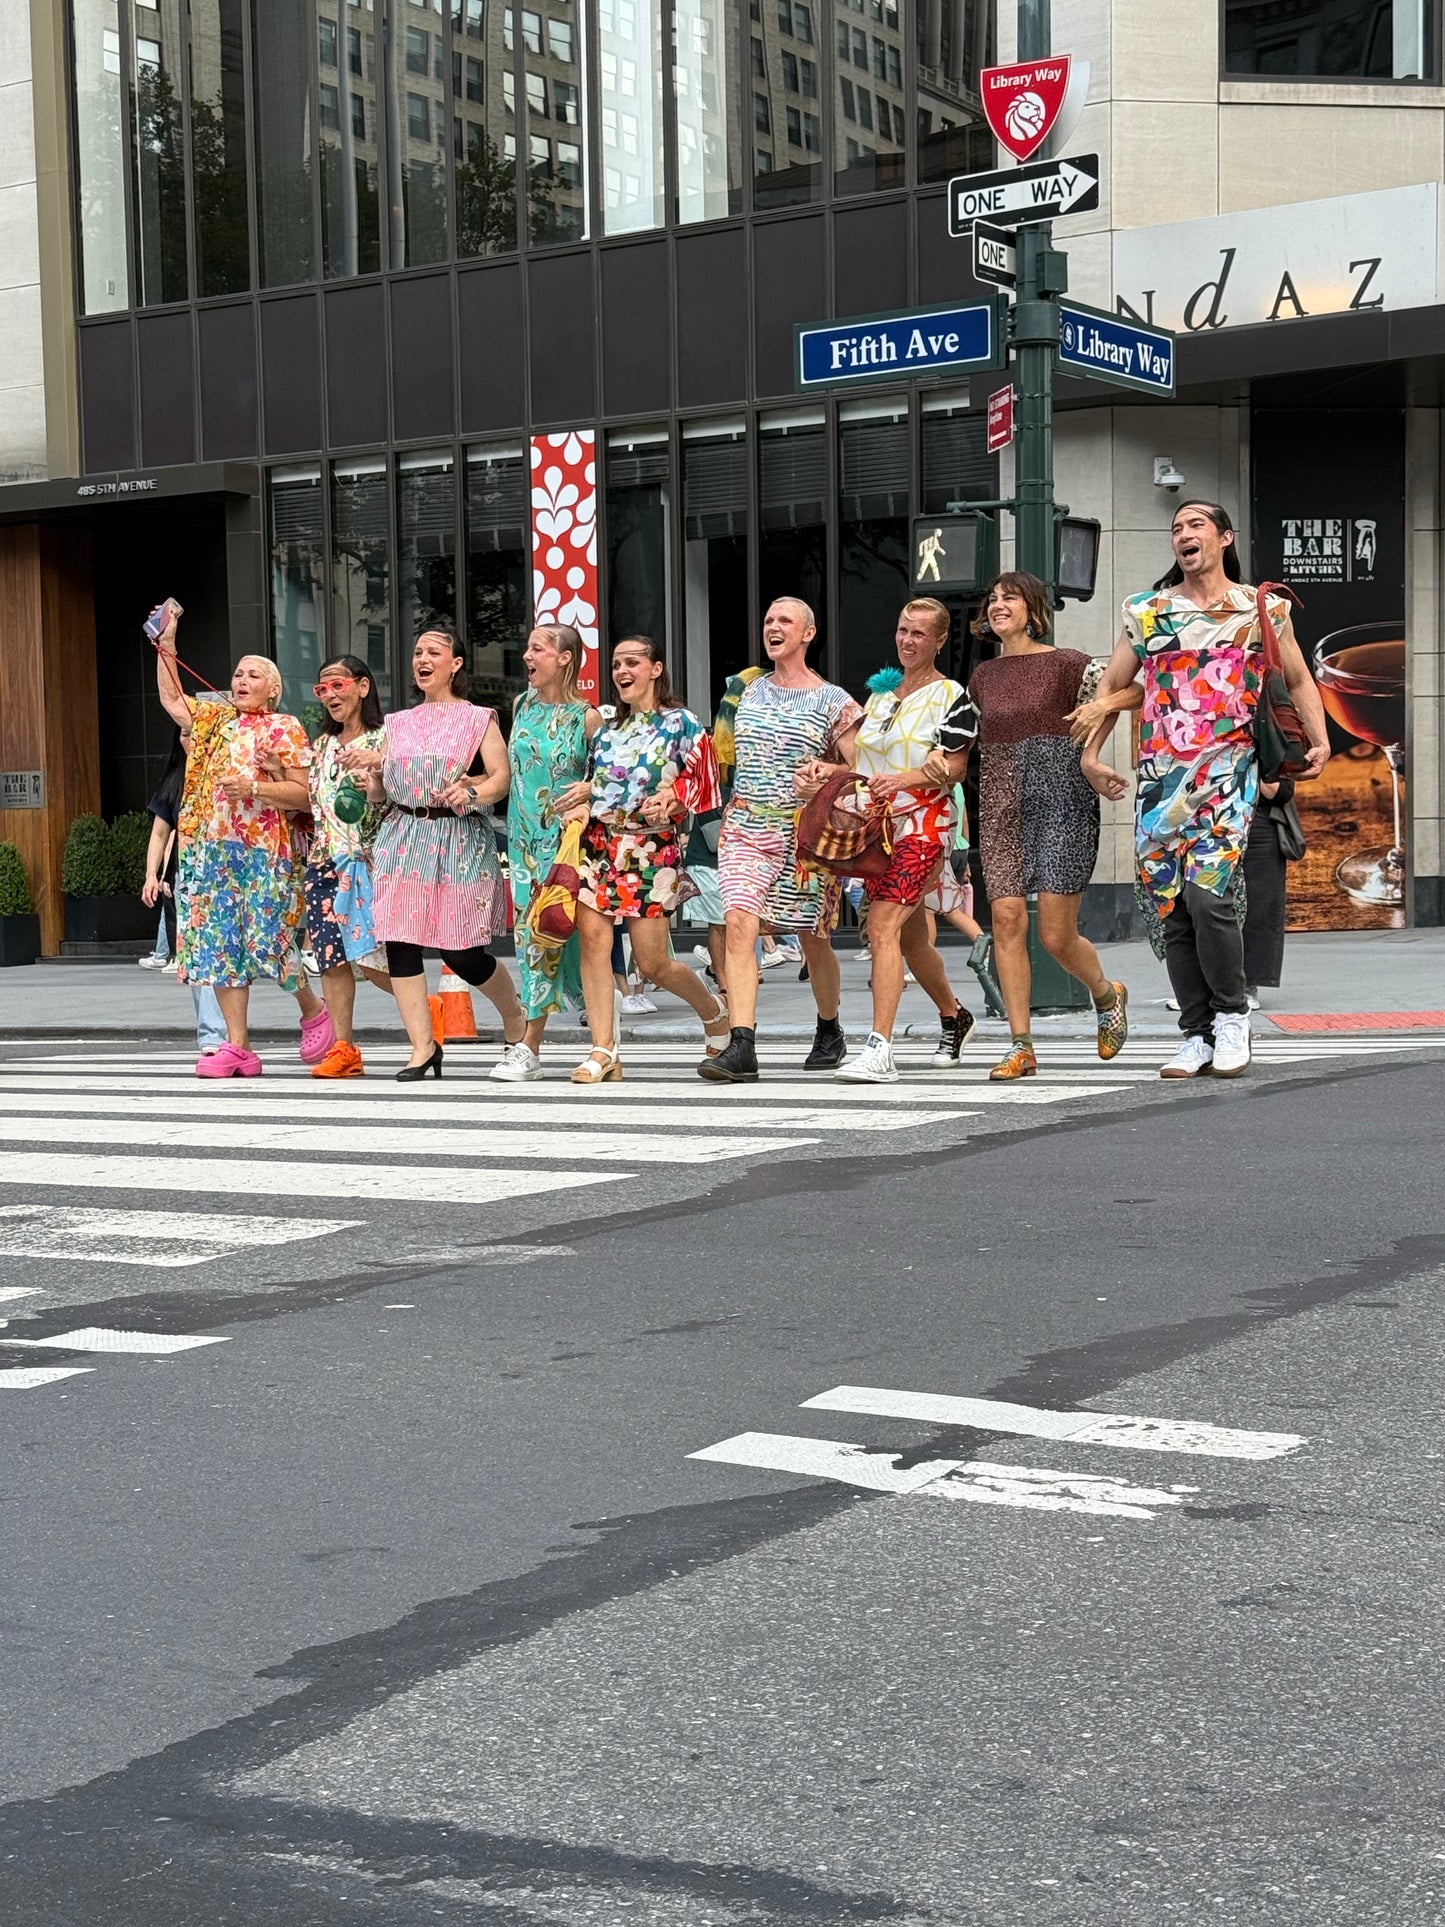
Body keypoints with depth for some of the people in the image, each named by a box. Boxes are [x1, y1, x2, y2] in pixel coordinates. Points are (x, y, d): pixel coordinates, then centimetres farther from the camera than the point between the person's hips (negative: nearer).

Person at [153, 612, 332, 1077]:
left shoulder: (284, 729, 0)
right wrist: (166, 645, 23)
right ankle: (237, 1047, 3)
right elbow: (172, 699, 31)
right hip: (210, 851, 6)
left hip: (263, 852, -6)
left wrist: (254, 787, -18)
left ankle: (313, 1010, 17)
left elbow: (304, 794, -7)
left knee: (267, 943, -10)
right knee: (219, 947, 1)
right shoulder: (216, 719, 18)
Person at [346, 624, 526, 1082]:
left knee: (462, 954, -6)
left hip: (459, 840, -4)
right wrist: (372, 772, -3)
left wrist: (473, 793, -25)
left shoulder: (477, 719, 6)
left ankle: (515, 1016, 22)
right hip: (403, 836, 4)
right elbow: (379, 794, 18)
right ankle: (422, 1047, 0)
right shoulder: (397, 724, 18)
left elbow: (502, 777, -6)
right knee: (399, 939, -7)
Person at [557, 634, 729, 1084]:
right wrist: (583, 799, 2)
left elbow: (699, 780, -4)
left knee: (652, 963, -4)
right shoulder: (606, 727, 15)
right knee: (593, 938, -11)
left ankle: (713, 1009, 25)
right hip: (599, 843, 5)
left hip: (651, 848, -5)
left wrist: (670, 801, -21)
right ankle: (603, 1050, -8)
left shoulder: (680, 724, 1)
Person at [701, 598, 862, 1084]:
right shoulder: (747, 690, 11)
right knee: (739, 922, -17)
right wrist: (735, 806, 14)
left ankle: (829, 1032, 34)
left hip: (805, 834, -2)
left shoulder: (832, 702, -1)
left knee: (812, 939, 10)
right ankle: (741, 1047, -24)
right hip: (745, 829, 2)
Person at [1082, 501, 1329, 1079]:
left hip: (1227, 770, -3)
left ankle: (1231, 1016, -2)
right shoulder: (1147, 612, 12)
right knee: (1169, 909, 1)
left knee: (1207, 891, -20)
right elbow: (1111, 686, 17)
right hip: (1160, 775, 3)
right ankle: (1197, 1035, 9)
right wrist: (1090, 755, 7)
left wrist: (1319, 740, -1)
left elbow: (1299, 681, 15)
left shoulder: (1263, 609, 8)